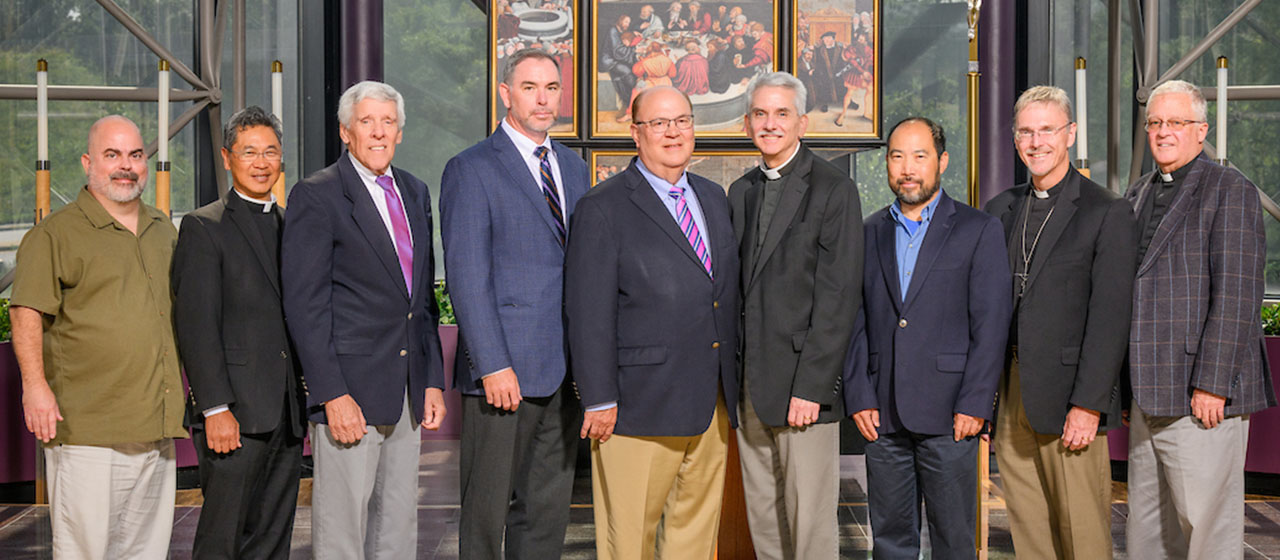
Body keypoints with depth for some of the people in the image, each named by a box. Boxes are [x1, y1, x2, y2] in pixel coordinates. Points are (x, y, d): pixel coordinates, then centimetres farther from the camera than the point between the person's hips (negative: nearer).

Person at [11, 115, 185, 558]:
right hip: (87, 428, -6)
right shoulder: (55, 234, -1)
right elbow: (26, 314, -9)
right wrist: (35, 386, -20)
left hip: (157, 427, 6)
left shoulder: (164, 231, 18)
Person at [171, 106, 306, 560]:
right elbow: (195, 325, -10)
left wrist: (313, 397, 11)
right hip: (234, 412, -6)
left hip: (287, 413, 6)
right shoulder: (203, 228, -3)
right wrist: (215, 408, -16)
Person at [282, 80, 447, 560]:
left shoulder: (415, 192, 14)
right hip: (350, 393, -6)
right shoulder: (316, 196, -7)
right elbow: (305, 305, -12)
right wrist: (332, 395, -17)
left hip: (406, 392, 7)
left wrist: (434, 380, 11)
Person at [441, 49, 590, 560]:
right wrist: (493, 365, -17)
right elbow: (467, 279, -11)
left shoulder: (574, 167, 15)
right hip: (503, 370, -6)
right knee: (486, 510, 3)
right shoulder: (470, 170, -5)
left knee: (548, 508, 12)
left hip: (564, 369, 6)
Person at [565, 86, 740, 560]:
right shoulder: (603, 208, -7)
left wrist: (734, 382, 14)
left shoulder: (713, 197, 14)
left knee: (698, 521, 14)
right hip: (642, 403, -6)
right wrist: (599, 400, -14)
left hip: (712, 402, 6)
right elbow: (588, 313, -10)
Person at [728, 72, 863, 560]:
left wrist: (811, 386, -16)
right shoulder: (740, 193, 14)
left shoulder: (833, 189, -6)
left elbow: (839, 296, -11)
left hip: (803, 381, -6)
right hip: (749, 383, 6)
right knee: (762, 518, 12)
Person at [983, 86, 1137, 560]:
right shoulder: (1001, 210, 13)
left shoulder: (1108, 213, -5)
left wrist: (1088, 405, -15)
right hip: (1011, 396, 5)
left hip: (1068, 400, -5)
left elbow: (1110, 319, -10)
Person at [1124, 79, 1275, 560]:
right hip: (1147, 395, 7)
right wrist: (1125, 385, 14)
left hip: (1203, 397, -7)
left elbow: (1236, 295, -12)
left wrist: (1212, 385, -17)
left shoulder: (1230, 190, -4)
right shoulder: (1137, 196, 18)